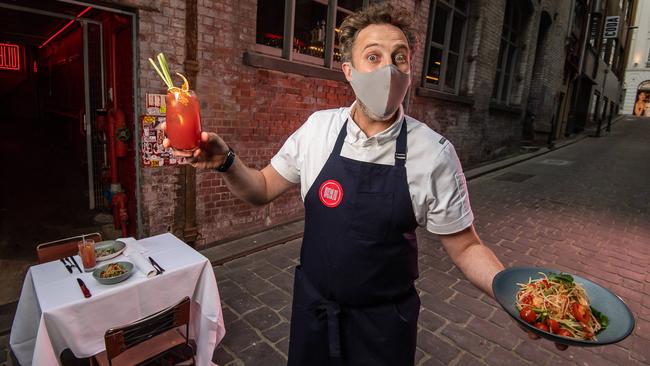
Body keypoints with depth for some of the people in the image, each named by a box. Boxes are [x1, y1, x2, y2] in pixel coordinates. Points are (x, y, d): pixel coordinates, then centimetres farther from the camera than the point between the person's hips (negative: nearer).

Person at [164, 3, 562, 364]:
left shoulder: (434, 152, -17)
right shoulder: (318, 128, -10)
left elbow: (465, 247, -8)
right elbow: (262, 189, -1)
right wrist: (226, 160, -19)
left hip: (384, 320, -2)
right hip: (313, 305, 3)